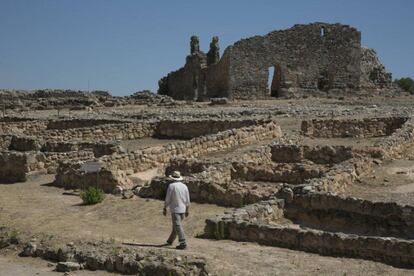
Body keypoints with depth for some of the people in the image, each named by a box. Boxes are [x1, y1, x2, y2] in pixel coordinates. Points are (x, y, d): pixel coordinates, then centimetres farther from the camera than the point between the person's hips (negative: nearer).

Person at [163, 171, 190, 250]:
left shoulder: (171, 186, -10)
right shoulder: (184, 186, 6)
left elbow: (167, 199, -10)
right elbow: (187, 200, 9)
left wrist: (164, 208, -1)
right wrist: (187, 210, 17)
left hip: (175, 209, -6)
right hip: (183, 209, 7)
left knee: (178, 227, -9)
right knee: (176, 225, 19)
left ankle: (183, 243, -16)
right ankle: (170, 240, 33)